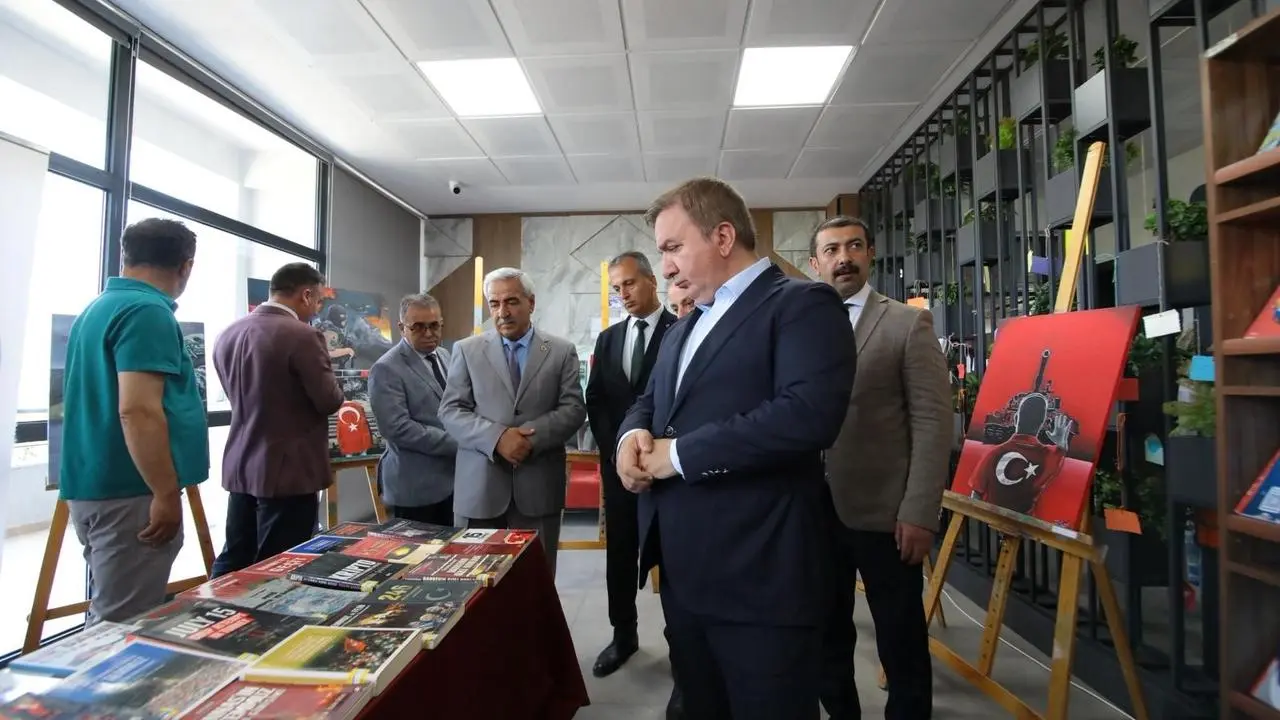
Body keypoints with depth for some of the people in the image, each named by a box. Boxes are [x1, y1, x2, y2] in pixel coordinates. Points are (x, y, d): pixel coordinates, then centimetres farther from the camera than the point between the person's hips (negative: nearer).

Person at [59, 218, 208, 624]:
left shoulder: (97, 308, 14)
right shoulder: (147, 312, -17)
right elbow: (138, 410, -24)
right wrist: (167, 494, -21)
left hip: (99, 485, 10)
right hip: (129, 491, -10)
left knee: (114, 614, 19)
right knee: (126, 624, -1)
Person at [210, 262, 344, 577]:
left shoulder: (228, 334, 7)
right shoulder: (302, 336, -18)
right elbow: (330, 401, -15)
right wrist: (323, 365, 4)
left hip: (241, 468, 8)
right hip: (290, 472, -8)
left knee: (233, 563, 18)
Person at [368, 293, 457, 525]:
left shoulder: (444, 356, 11)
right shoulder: (387, 369, -12)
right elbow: (398, 428, -21)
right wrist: (457, 444, -19)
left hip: (453, 478, 7)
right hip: (416, 486, -6)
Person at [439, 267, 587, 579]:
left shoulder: (562, 351, 6)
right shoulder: (467, 350, 7)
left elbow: (574, 409, -1)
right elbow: (450, 411, 0)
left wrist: (532, 436, -17)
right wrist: (497, 437, -16)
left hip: (539, 485, 0)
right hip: (480, 486, 1)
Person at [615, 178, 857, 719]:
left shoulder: (804, 304, -10)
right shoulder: (684, 326, 18)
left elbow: (809, 413, -24)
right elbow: (649, 401, 22)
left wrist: (680, 453, -18)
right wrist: (633, 435, -3)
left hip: (759, 574, -8)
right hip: (684, 570, 8)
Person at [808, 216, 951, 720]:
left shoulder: (909, 324, -2)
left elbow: (933, 422, -8)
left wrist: (919, 512, -14)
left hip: (883, 511, -3)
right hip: (813, 511, 4)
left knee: (902, 641, 11)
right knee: (826, 634, 17)